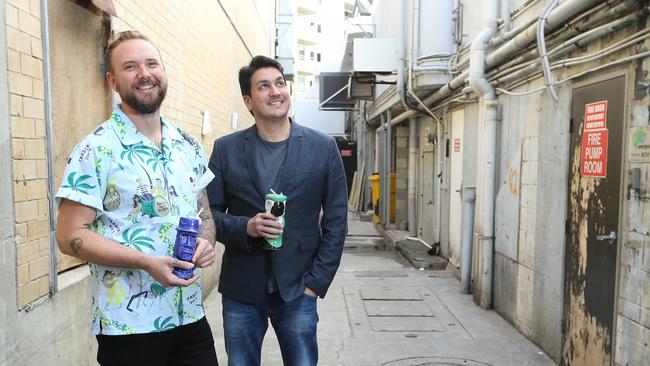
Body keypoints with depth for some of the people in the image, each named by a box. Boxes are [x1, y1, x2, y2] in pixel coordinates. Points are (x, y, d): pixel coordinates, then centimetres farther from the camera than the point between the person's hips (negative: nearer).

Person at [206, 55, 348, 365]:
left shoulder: (323, 148, -3)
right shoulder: (225, 149, 0)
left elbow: (336, 221, -1)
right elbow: (209, 213, 3)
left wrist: (316, 282, -5)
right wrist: (245, 227, -17)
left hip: (297, 289, -1)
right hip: (240, 289, 1)